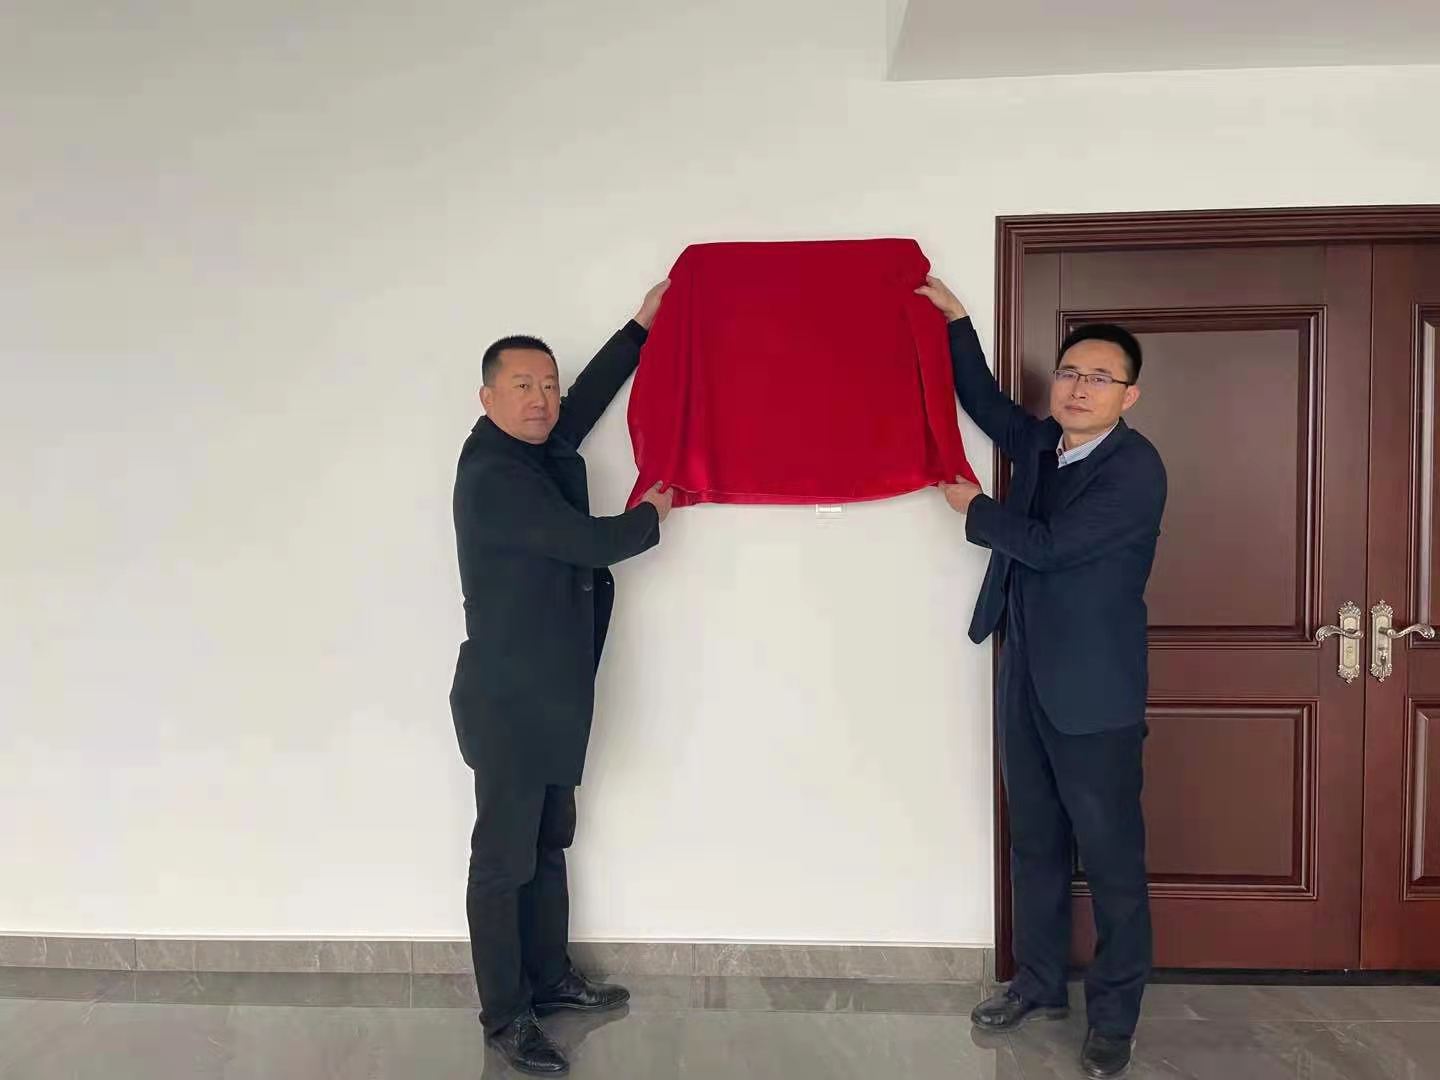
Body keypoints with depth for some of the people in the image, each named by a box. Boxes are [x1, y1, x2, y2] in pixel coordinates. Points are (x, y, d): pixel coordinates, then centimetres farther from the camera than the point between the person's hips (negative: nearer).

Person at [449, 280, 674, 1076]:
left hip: (549, 693, 9)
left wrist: (643, 325, 23)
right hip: (508, 699, -9)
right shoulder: (493, 475, -20)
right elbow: (594, 543, -21)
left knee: (547, 844, 19)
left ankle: (550, 978, 34)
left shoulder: (539, 450, 6)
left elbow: (585, 405, 22)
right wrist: (651, 516, -1)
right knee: (504, 858, 2)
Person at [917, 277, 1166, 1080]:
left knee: (1111, 857, 5)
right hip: (1025, 679, 7)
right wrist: (955, 317, 15)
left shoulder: (1136, 469, -15)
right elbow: (988, 405, 23)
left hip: (1094, 692, -7)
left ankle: (1115, 1016, 20)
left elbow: (1050, 545, -21)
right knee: (1036, 844, 17)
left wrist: (975, 509, -4)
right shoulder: (1043, 442, 8)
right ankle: (1040, 982, 33)